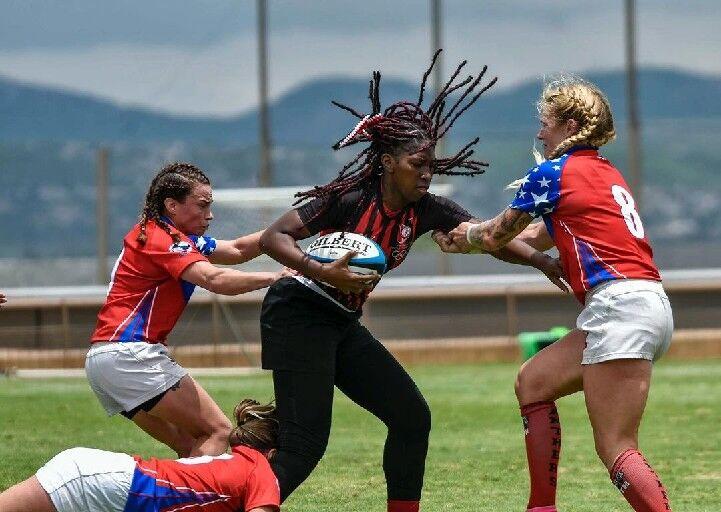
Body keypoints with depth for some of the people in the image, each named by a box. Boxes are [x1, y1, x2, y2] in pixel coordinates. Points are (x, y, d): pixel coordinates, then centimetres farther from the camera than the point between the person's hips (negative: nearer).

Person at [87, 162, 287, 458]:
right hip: (130, 354, -10)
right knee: (217, 432, -11)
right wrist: (278, 278, -28)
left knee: (191, 446, 12)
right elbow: (214, 279, -27)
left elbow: (236, 250, 23)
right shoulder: (163, 237, -11)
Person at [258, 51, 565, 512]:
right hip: (297, 315, -8)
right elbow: (273, 237, -21)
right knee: (305, 444, -16)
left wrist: (541, 259, -27)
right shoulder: (349, 198, -20)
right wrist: (323, 272, -35)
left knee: (411, 417, 3)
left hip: (342, 326, 8)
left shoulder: (425, 210, -1)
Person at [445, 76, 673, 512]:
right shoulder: (606, 173, 23)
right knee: (533, 383, 19)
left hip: (622, 307, -10)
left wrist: (469, 236, 33)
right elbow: (538, 238, 34)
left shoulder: (552, 174, -2)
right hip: (650, 306, 10)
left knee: (616, 450, -14)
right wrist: (475, 238, 39)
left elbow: (496, 235, 12)